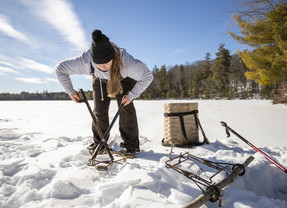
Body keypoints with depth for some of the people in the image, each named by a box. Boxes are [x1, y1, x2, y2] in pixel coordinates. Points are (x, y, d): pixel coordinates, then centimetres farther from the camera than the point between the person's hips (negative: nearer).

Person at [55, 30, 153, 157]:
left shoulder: (125, 61, -45)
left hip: (124, 79, -2)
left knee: (126, 108, -15)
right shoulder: (85, 61, -39)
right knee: (99, 110, -1)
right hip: (100, 80, 3)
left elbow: (147, 76, -31)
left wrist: (132, 95, -30)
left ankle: (130, 145, -4)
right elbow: (60, 68, -23)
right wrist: (70, 91, -19)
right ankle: (99, 143, 16)